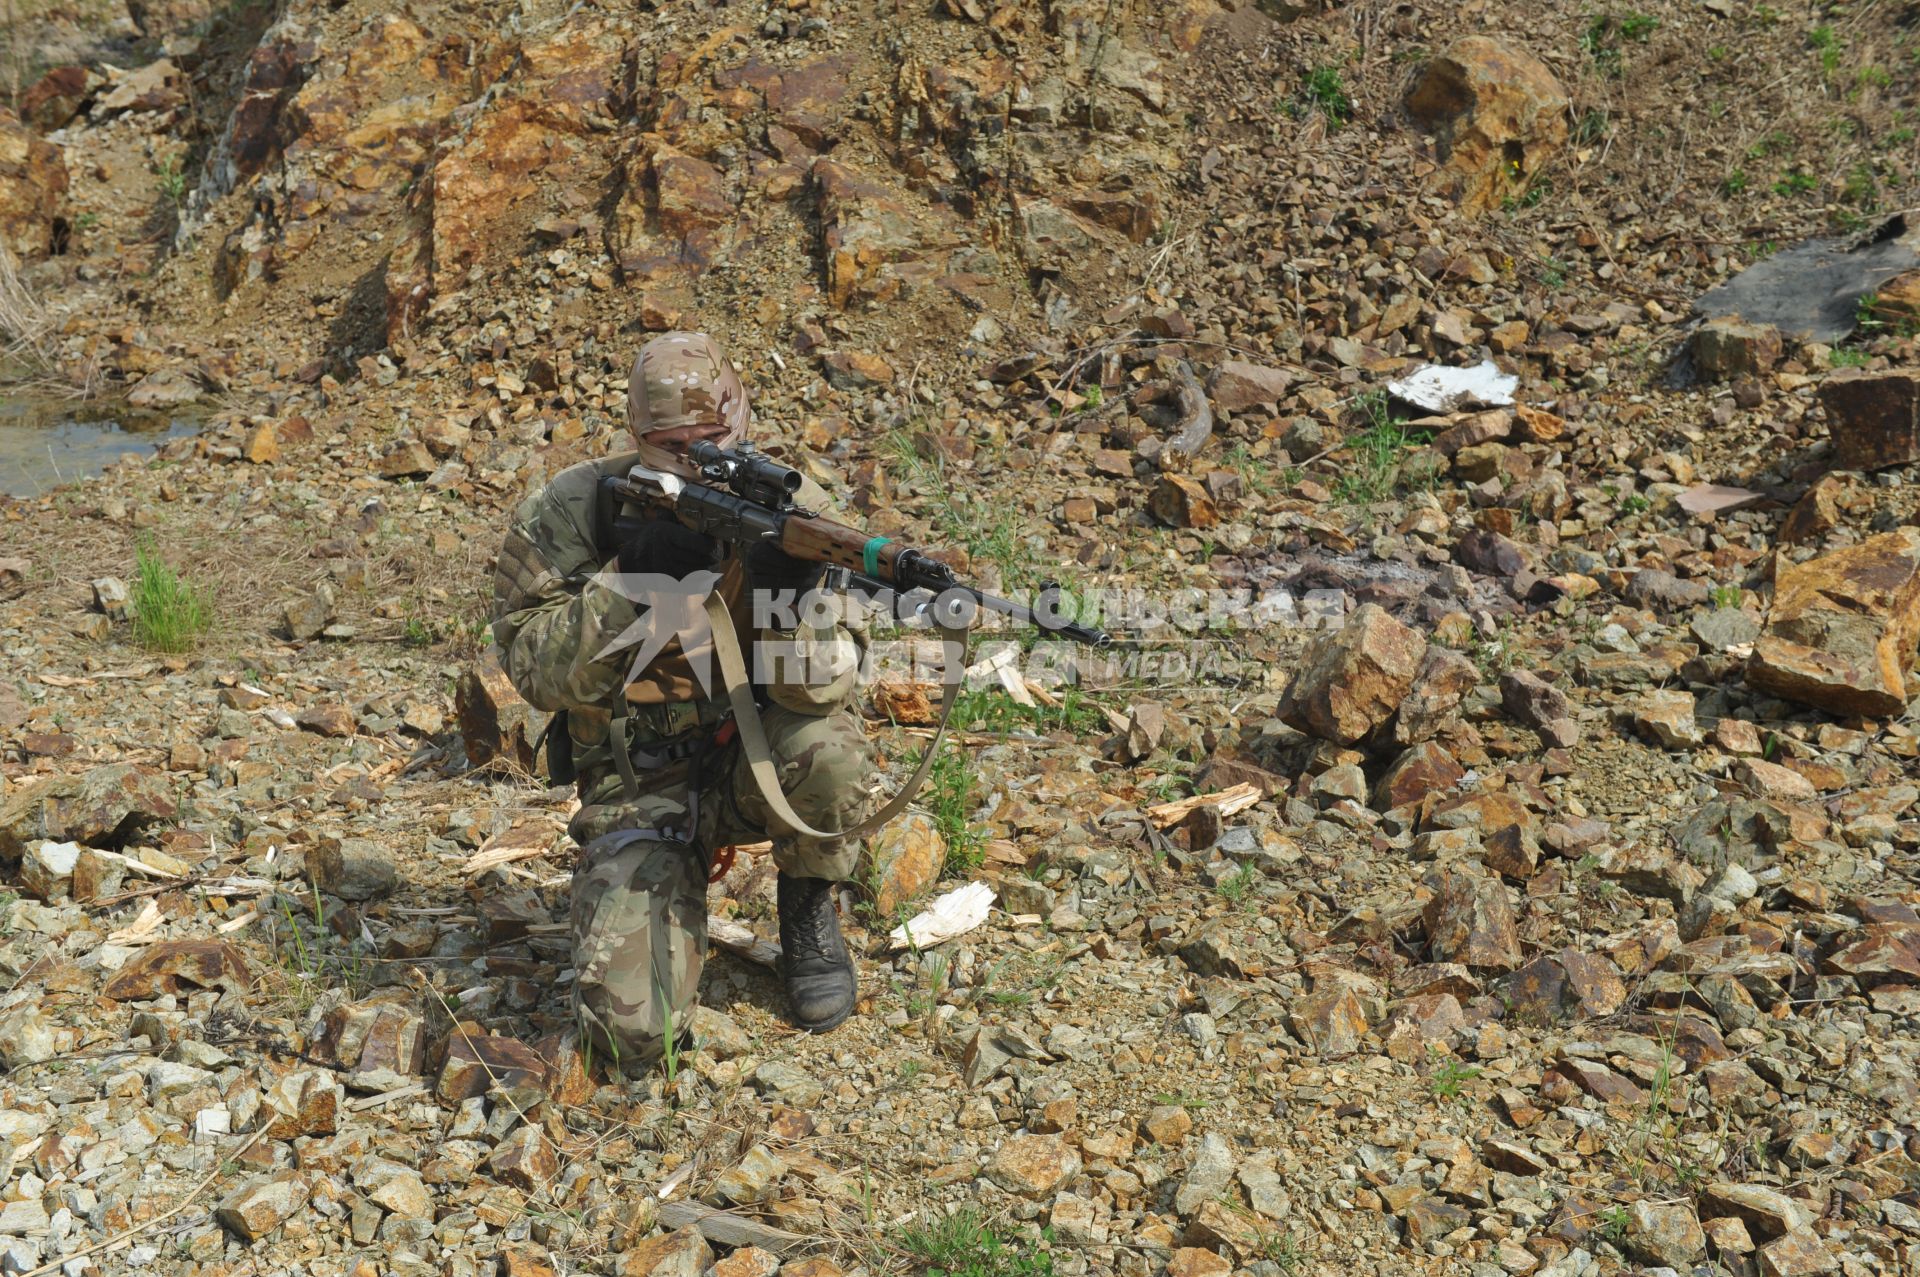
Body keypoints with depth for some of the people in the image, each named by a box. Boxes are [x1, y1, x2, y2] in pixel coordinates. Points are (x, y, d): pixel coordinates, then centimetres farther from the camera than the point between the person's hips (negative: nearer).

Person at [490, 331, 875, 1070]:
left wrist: (792, 596, -37)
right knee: (634, 1029, -18)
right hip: (639, 790, -1)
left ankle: (809, 913, -1)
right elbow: (536, 673, -15)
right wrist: (630, 583, -28)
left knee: (826, 749, -36)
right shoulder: (573, 511, -11)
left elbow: (823, 686, -17)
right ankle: (668, 894, 19)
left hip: (753, 765, 1)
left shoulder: (787, 508, -10)